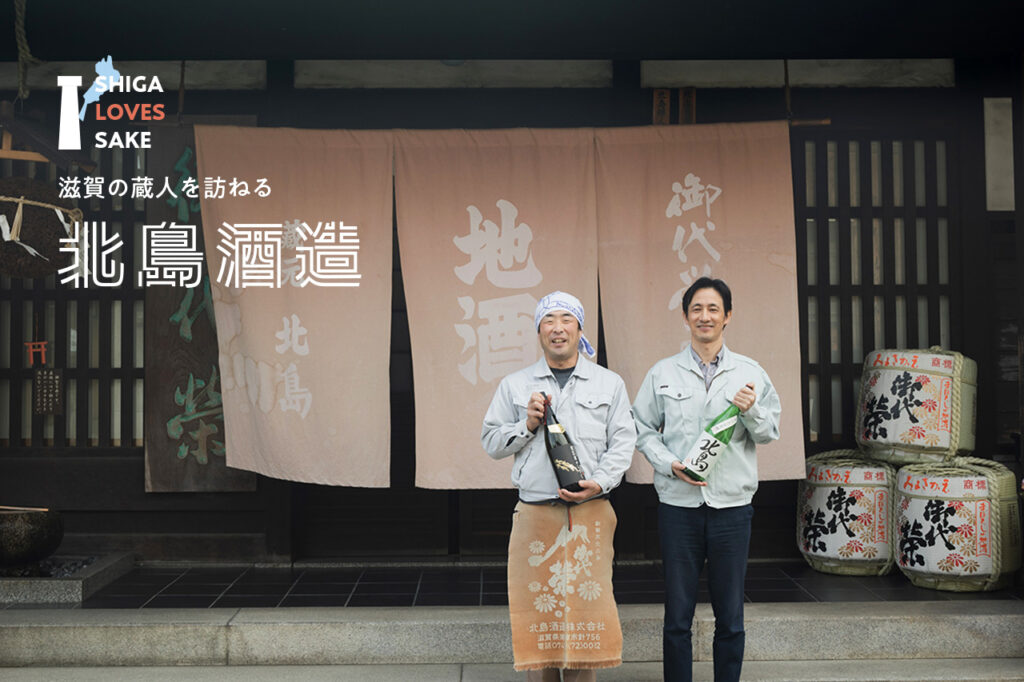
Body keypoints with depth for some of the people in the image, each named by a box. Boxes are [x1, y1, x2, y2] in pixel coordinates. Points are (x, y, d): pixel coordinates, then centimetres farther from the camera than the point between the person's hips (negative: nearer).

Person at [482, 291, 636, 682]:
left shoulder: (609, 384, 10)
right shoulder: (514, 386, 11)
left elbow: (623, 442, 4)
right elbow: (491, 441, 10)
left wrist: (599, 481, -10)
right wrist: (527, 425, -6)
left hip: (590, 514, 0)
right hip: (534, 514, 1)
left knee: (586, 603, -1)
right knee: (536, 604, 1)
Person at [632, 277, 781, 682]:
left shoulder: (750, 373, 7)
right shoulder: (663, 374, 6)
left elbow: (770, 433, 9)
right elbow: (641, 428, 7)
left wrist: (751, 410, -11)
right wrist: (670, 464, -8)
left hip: (732, 504, 1)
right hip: (678, 503, 0)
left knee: (730, 617, 8)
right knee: (677, 615, 5)